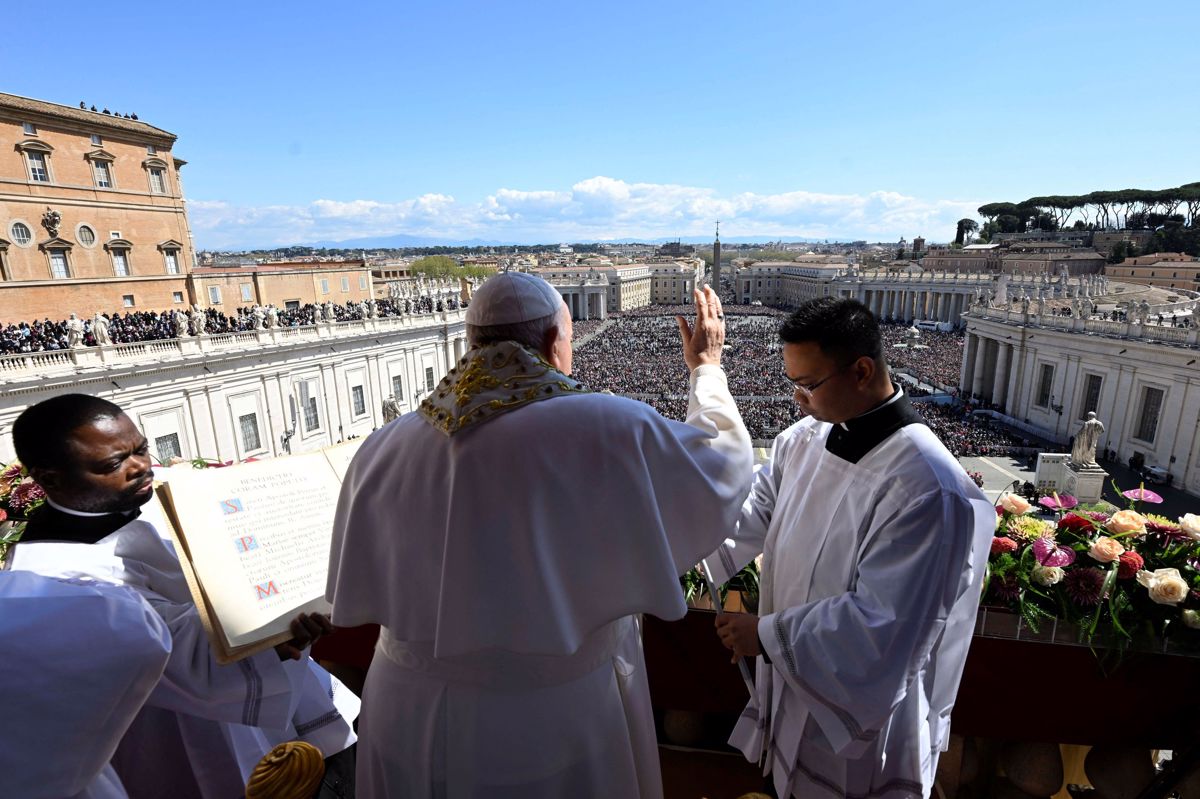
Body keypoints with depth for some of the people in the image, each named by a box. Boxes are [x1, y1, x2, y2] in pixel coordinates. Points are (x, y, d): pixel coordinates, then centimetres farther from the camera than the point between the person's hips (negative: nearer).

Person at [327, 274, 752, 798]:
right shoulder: (610, 430, -21)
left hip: (412, 718, 4)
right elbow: (726, 458, -5)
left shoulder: (384, 449, -9)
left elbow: (361, 587, 4)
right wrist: (707, 367, 10)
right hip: (559, 719, -3)